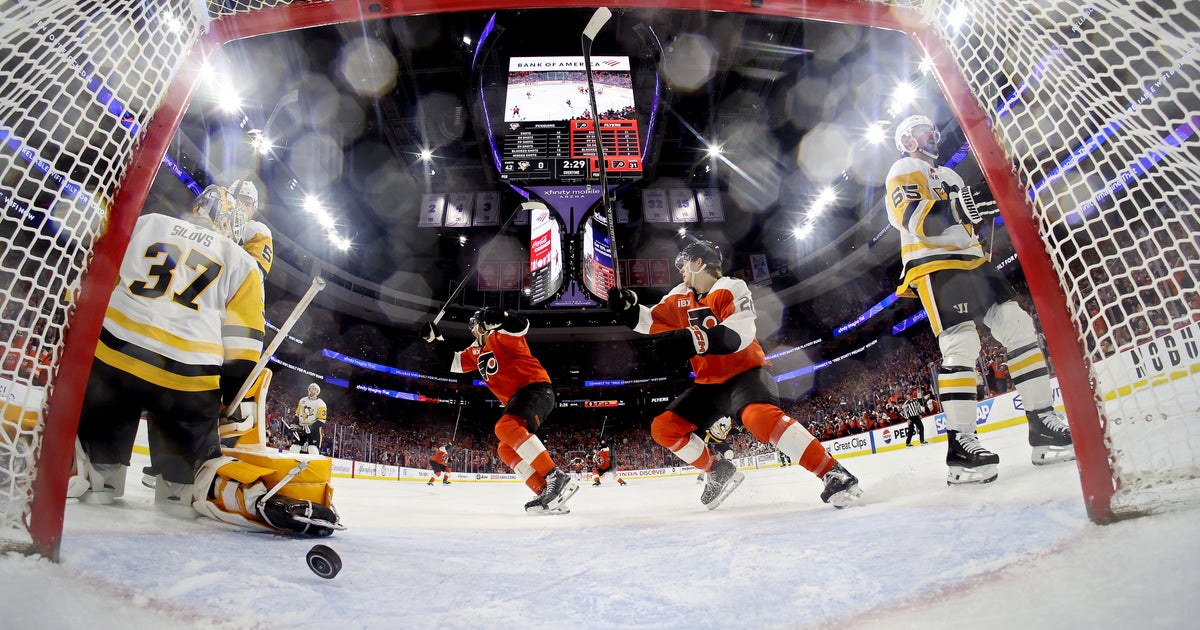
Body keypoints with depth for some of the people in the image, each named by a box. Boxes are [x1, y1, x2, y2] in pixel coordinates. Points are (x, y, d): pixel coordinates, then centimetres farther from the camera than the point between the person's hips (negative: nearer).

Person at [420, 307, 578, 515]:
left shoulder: (500, 336, -2)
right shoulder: (477, 351, 25)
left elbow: (521, 325, -22)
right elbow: (454, 362, 31)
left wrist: (499, 317, -37)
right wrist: (435, 338, 24)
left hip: (536, 388, -10)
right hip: (518, 398, 10)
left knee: (506, 428, -32)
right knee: (506, 449, 1)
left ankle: (558, 477, -39)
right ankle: (547, 492, -11)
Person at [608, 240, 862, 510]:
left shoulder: (732, 289, -14)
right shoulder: (680, 298, 7)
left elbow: (739, 334, -30)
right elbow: (651, 322, 12)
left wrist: (695, 339, -44)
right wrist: (628, 307, -8)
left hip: (746, 373, -7)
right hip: (709, 383, 7)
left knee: (759, 416, -38)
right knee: (663, 428, -2)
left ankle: (834, 475, -32)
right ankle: (719, 471, 10)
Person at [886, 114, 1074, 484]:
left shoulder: (947, 175, 30)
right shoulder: (904, 172, 2)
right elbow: (918, 220, -15)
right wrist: (954, 207, -31)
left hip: (972, 262, 9)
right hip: (935, 266, -9)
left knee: (1019, 328, -1)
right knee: (961, 346, -20)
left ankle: (1045, 426, 2)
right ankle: (960, 446, -19)